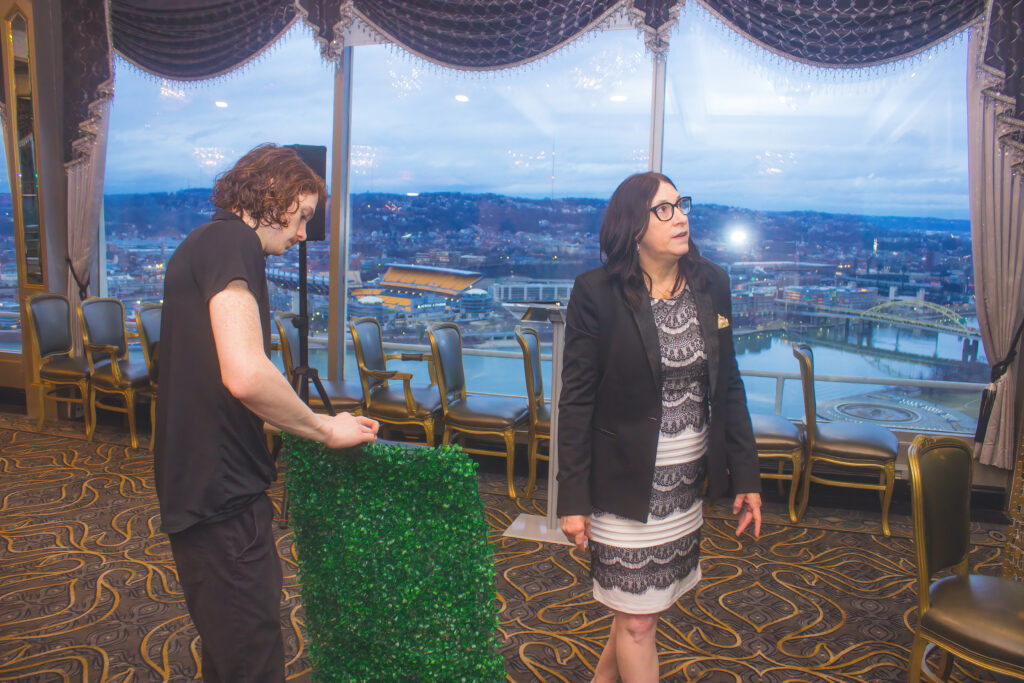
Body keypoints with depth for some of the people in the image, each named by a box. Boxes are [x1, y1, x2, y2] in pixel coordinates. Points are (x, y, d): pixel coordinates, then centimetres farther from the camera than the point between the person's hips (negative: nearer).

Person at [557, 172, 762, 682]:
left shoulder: (711, 284, 2)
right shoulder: (597, 292, -13)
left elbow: (728, 385, 8)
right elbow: (576, 401, -11)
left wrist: (745, 472, 6)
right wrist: (573, 497, -11)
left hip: (687, 482, 5)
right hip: (627, 483, -5)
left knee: (639, 606, 18)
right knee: (638, 623, 7)